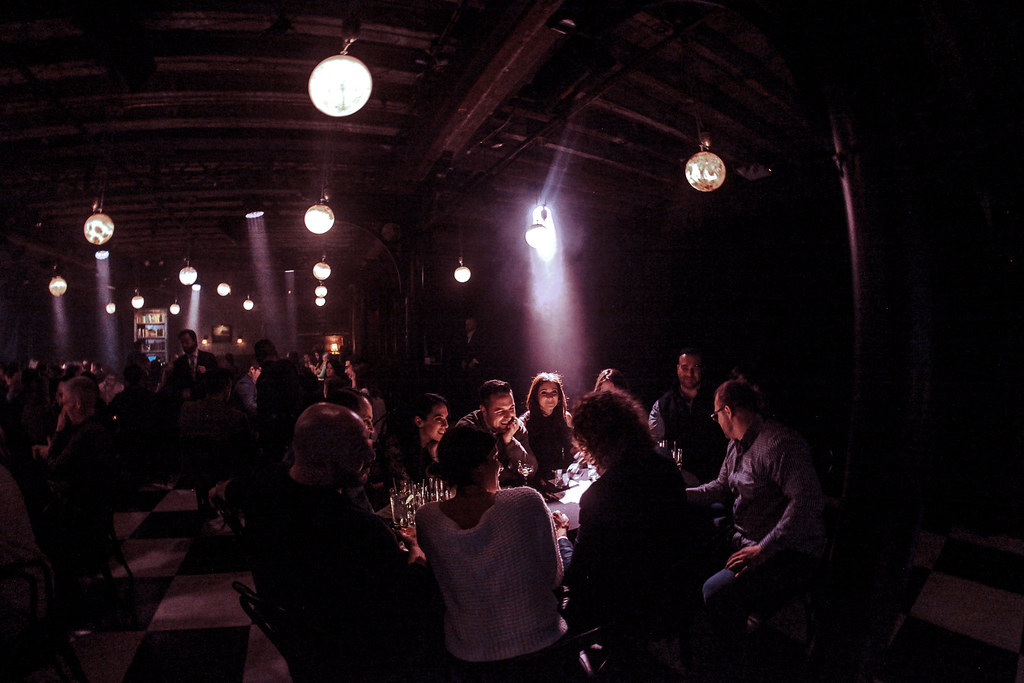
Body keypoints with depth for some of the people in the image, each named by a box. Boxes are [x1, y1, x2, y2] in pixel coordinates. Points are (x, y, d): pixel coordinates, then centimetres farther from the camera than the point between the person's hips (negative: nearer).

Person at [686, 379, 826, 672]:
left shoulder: (779, 444, -23)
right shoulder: (737, 444, 10)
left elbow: (808, 501, -31)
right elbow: (722, 486, 21)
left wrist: (764, 549, -30)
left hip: (789, 553, -9)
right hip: (745, 538, 9)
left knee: (717, 591, -26)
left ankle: (731, 666, -1)